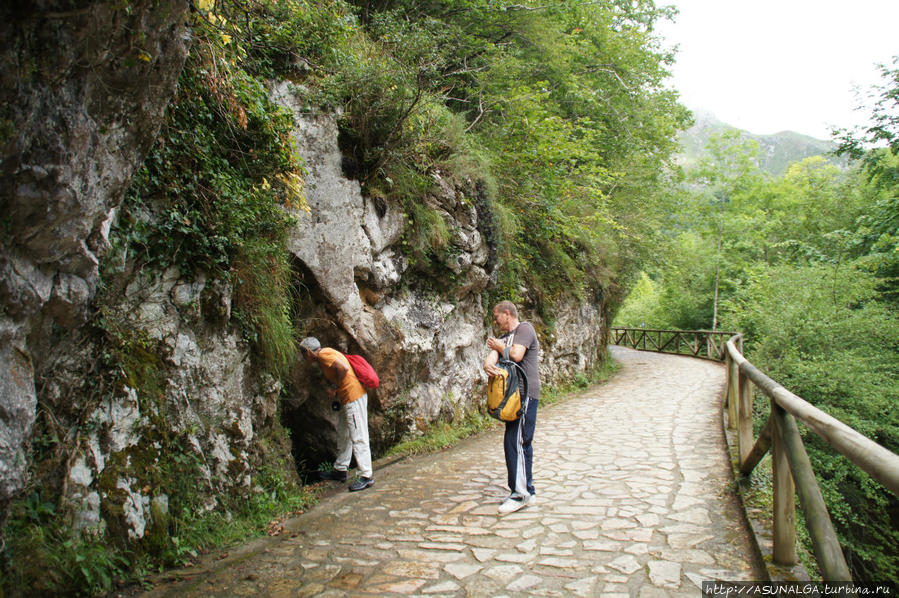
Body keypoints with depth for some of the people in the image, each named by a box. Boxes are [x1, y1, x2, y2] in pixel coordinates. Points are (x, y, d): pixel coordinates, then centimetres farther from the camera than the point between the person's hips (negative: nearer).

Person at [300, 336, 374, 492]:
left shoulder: (324, 354, -13)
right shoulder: (322, 359, 19)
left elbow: (343, 368, -27)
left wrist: (334, 387, -15)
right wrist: (334, 390, 9)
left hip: (354, 396, -11)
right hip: (347, 399, 11)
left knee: (358, 437, -8)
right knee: (343, 434, 19)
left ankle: (366, 476, -5)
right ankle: (340, 470, 31)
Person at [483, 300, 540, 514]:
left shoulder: (525, 328, -2)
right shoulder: (504, 337, 21)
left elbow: (516, 354, -17)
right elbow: (493, 352, 3)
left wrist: (499, 346, 1)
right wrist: (488, 364, -20)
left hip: (525, 393, -9)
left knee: (515, 442, -13)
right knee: (521, 443, 12)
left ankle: (520, 493, -8)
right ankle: (528, 492, 19)